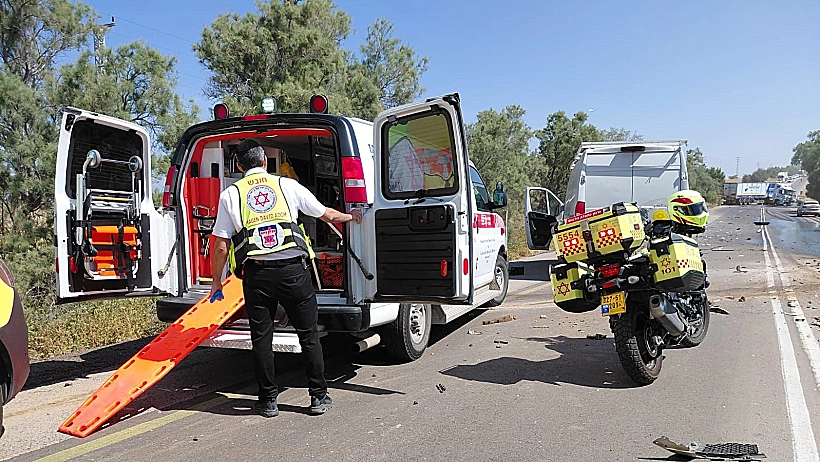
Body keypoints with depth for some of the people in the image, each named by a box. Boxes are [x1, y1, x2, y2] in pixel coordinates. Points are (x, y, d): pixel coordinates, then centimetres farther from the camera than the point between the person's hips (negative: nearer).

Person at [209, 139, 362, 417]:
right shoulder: (288, 185, 9)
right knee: (308, 334, 10)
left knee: (262, 337, 12)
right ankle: (319, 397, 17)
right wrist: (351, 216, 35)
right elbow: (328, 215, 15)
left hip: (256, 273, 0)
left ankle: (268, 400, 20)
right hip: (292, 269, 0)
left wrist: (216, 281, 17)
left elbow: (221, 246, 4)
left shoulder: (231, 194, 8)